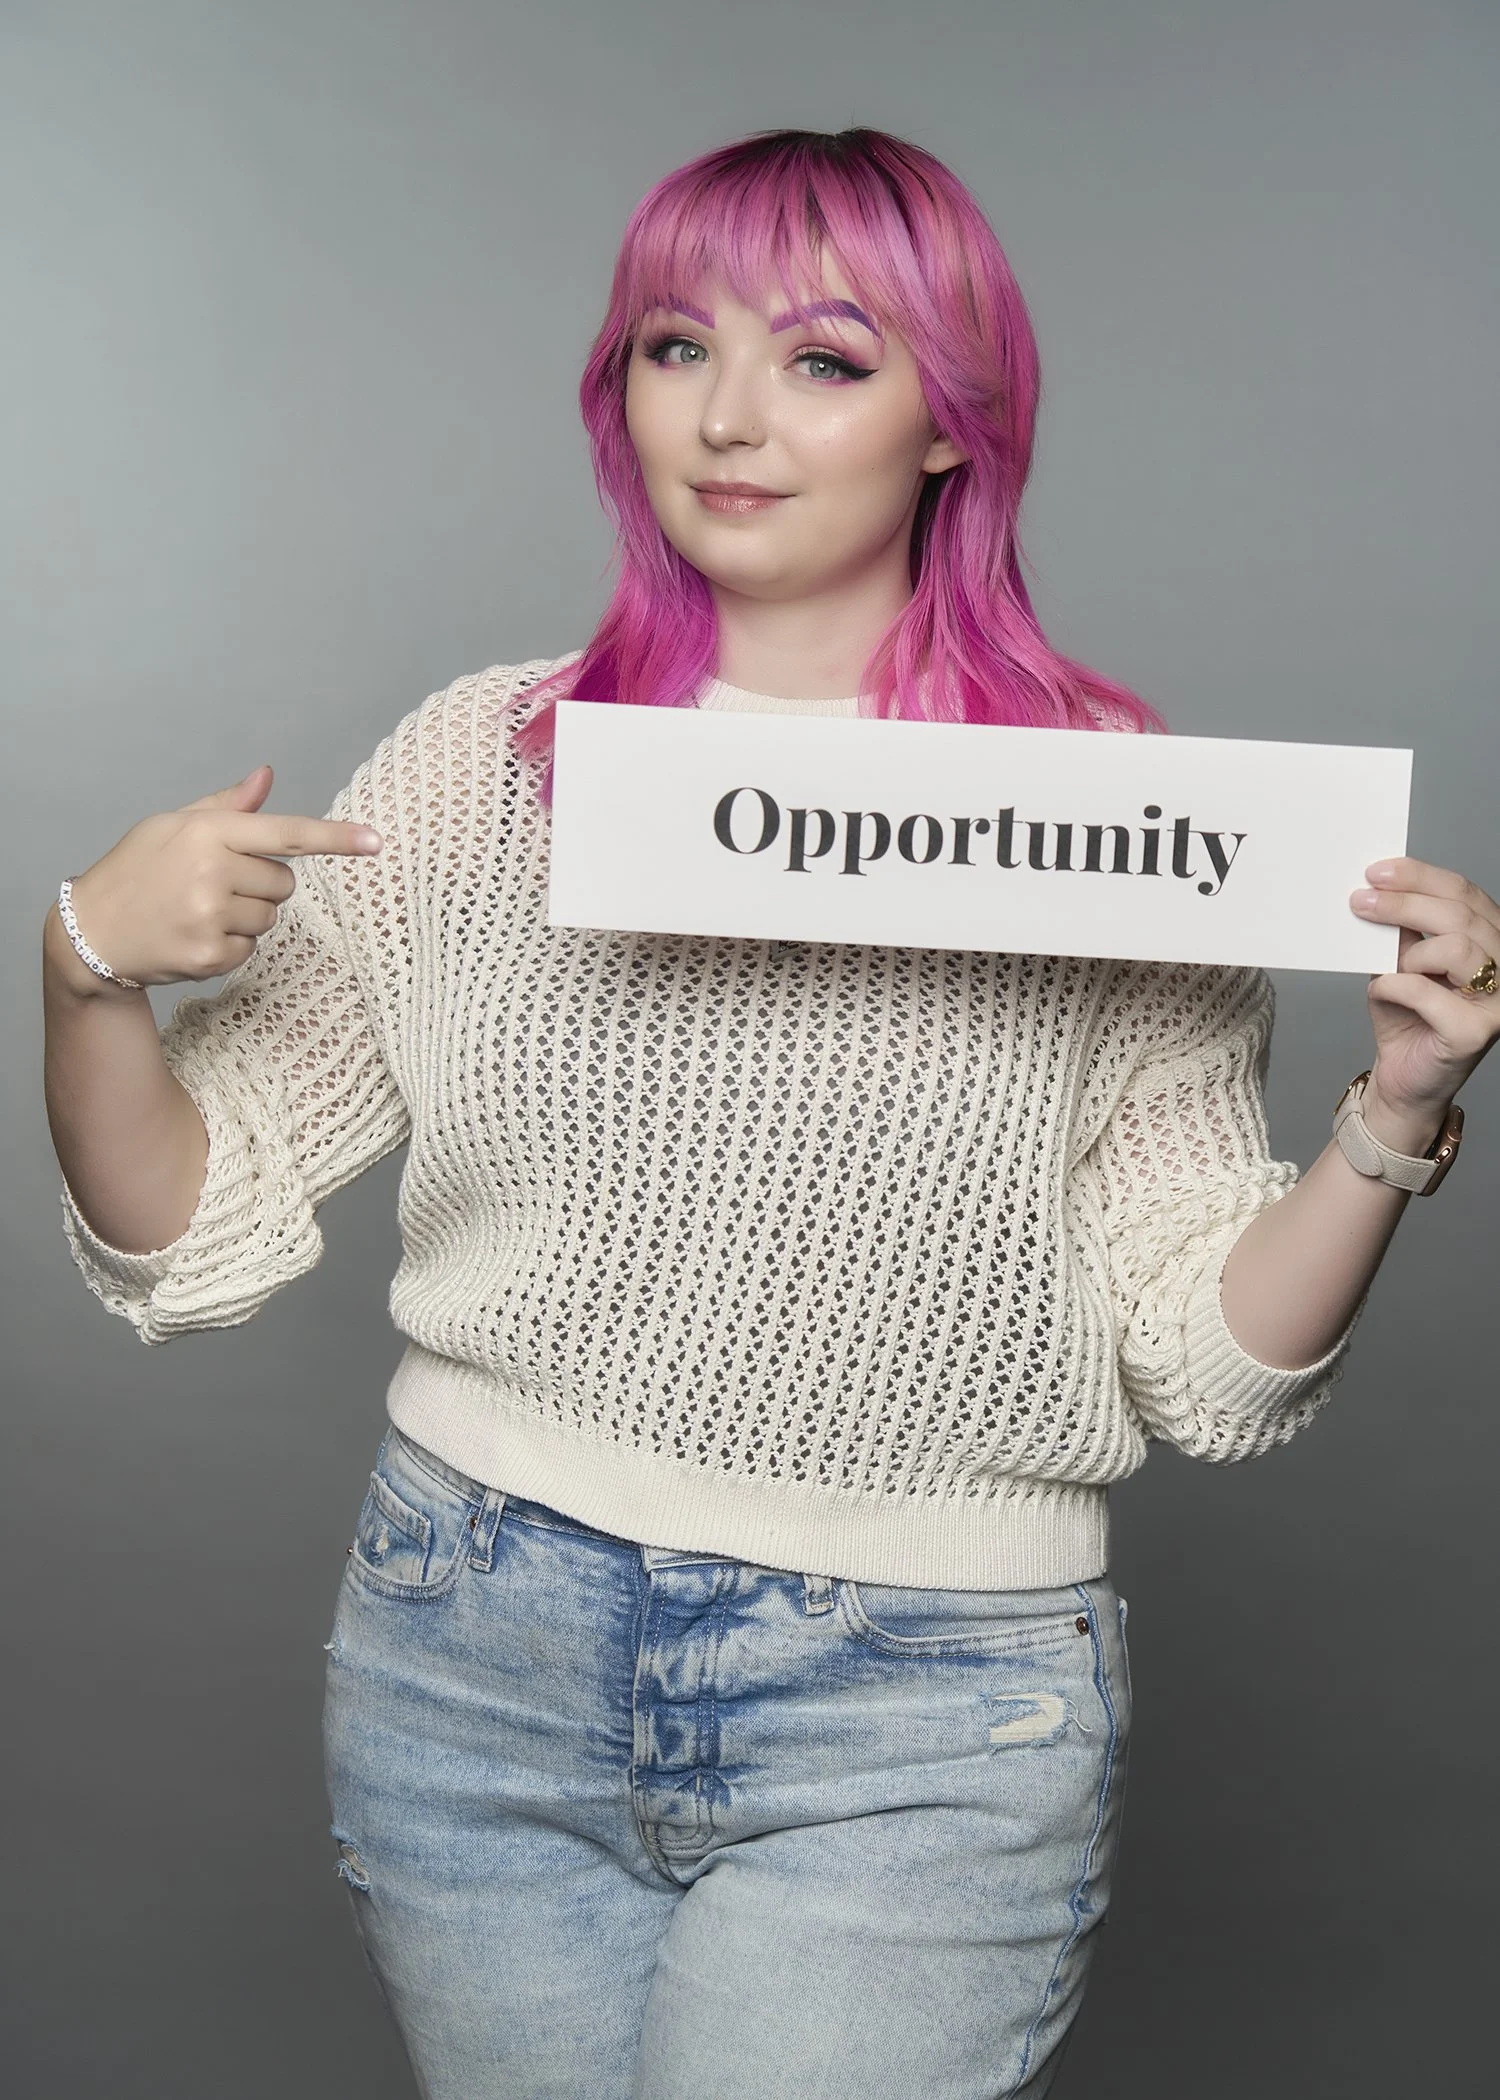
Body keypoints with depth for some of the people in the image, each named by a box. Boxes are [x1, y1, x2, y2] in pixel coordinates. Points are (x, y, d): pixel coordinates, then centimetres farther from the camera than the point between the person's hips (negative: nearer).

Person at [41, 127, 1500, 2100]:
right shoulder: (479, 767, -1)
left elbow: (1216, 1363, -2)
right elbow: (185, 1236, 2)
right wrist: (91, 971, -14)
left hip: (925, 1727, -2)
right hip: (476, 1660, 2)